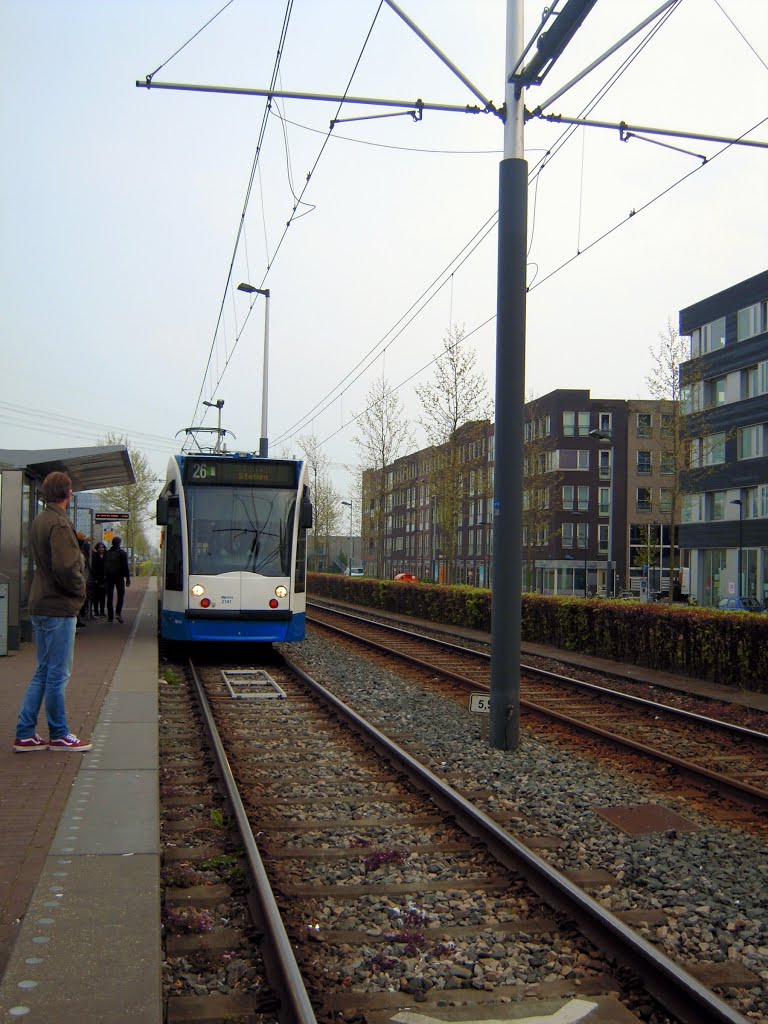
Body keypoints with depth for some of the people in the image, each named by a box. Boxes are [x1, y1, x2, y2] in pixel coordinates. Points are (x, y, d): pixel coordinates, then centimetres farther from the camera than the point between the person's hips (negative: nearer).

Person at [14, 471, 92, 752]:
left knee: (43, 671, 14)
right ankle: (59, 736, 10)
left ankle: (25, 734, 15)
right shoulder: (59, 524, -17)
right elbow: (65, 567, -26)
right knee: (58, 674, 0)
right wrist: (79, 589, -9)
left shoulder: (38, 521, 13)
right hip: (59, 607, -9)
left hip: (39, 607, 9)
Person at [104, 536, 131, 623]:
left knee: (109, 596, 7)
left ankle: (110, 616, 4)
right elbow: (125, 567, -9)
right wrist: (128, 578, -6)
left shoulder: (107, 553, 8)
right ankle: (118, 613, -12)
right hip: (119, 577, -4)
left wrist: (105, 577, 17)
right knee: (121, 594, 6)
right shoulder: (122, 553, -6)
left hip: (109, 577, 4)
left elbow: (104, 566, 12)